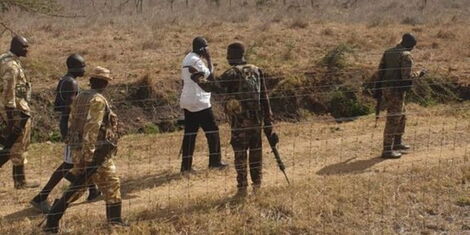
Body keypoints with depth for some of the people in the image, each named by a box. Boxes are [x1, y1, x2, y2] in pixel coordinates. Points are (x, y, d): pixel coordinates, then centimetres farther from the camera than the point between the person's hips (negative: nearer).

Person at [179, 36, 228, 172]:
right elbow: (210, 75, -16)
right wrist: (209, 59, -9)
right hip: (199, 103, -9)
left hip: (187, 102, 9)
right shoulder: (196, 61, -16)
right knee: (212, 131, 3)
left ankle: (186, 165, 9)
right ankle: (215, 161, 10)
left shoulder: (187, 59, 13)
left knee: (190, 133, 9)